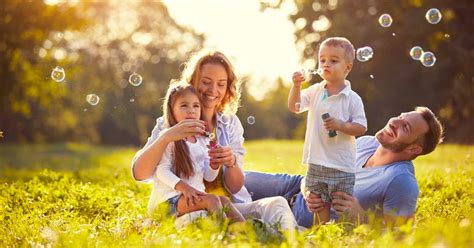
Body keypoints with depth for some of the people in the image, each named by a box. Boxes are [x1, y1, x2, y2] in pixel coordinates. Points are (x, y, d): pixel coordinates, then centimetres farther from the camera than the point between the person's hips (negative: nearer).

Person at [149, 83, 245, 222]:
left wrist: (214, 163, -8)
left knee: (224, 200, -21)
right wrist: (183, 187, -27)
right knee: (212, 200, -27)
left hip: (197, 195, 6)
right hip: (171, 197, -6)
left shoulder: (204, 141, 15)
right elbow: (162, 171, -13)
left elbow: (208, 177, 14)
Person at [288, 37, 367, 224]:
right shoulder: (315, 91, 5)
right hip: (316, 164, 4)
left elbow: (361, 128, -8)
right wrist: (296, 86, -10)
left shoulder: (352, 99, -8)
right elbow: (294, 107, 4)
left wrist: (341, 125, -23)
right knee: (319, 207, 14)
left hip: (342, 166, -4)